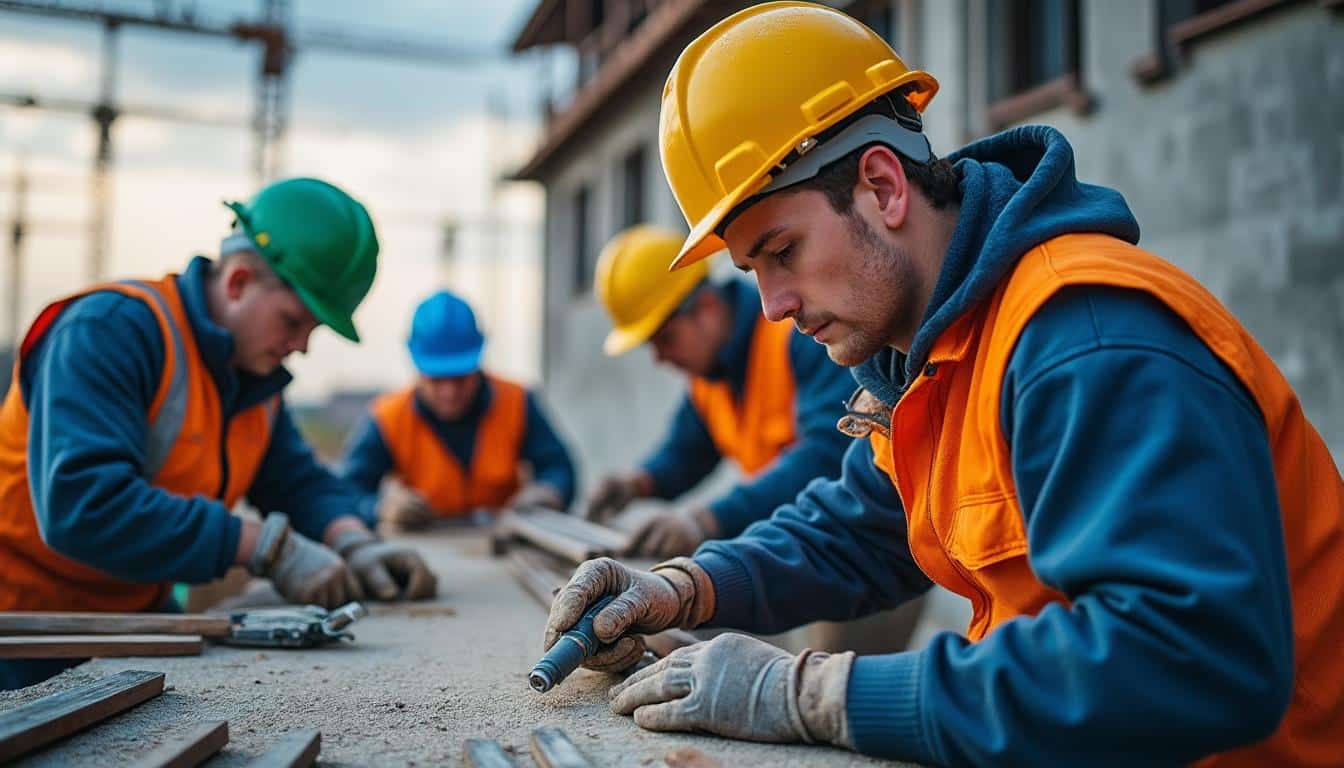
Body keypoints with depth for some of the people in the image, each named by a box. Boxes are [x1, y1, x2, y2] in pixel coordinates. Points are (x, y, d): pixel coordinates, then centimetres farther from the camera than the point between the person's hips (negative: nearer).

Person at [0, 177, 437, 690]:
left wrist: (354, 544, -14)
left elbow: (298, 480, 8)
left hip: (135, 612, 7)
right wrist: (268, 547, -32)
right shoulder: (112, 330, -22)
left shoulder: (255, 371, 3)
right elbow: (80, 504, -34)